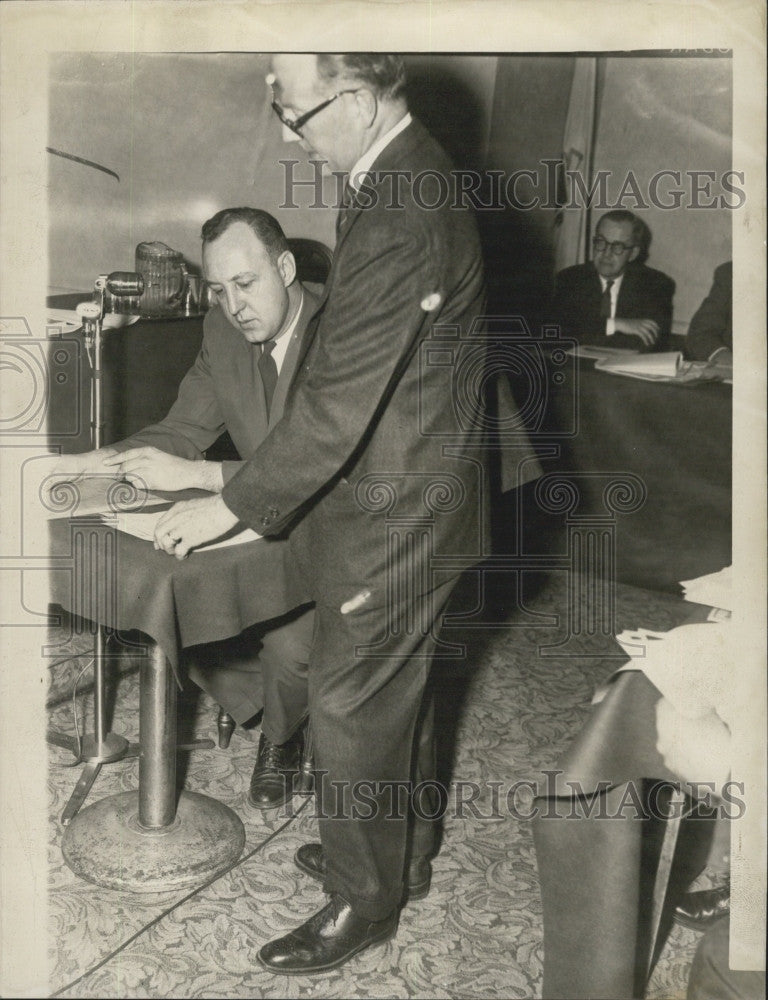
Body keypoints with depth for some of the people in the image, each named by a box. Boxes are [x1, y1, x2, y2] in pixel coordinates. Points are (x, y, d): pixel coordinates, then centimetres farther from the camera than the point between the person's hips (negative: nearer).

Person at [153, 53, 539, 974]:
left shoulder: (402, 220, -27)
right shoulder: (407, 175, 6)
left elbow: (339, 405, -27)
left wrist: (229, 508, -17)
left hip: (394, 514, -10)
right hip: (409, 493, 10)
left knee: (351, 704, 6)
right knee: (398, 687, 23)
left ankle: (363, 902, 27)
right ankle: (402, 853, 44)